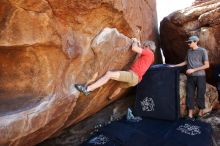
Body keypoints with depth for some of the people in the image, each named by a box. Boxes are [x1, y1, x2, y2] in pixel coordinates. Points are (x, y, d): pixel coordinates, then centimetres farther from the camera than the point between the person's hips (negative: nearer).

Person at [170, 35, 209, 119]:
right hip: (190, 77, 4)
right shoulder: (189, 51, 10)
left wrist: (193, 70, -14)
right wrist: (174, 66, 15)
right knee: (190, 95, 3)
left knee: (200, 95, 3)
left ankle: (201, 112, 20)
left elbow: (207, 65, -7)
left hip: (200, 76, -4)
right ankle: (190, 113, 9)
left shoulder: (203, 51, -5)